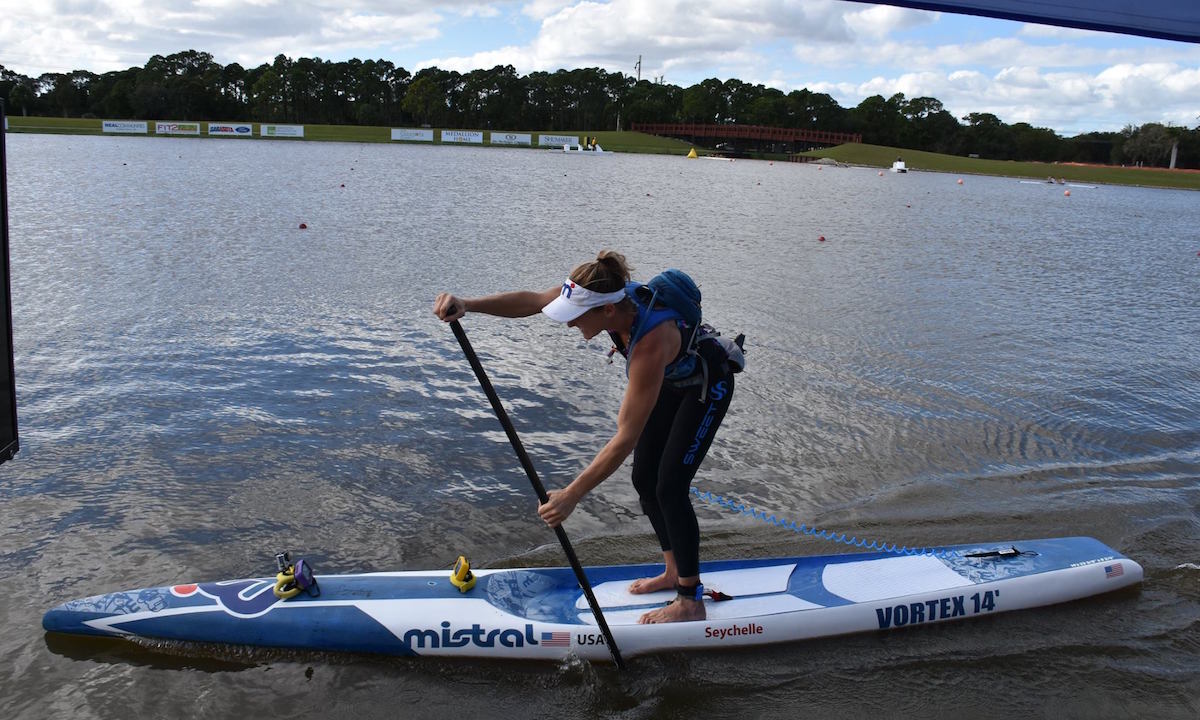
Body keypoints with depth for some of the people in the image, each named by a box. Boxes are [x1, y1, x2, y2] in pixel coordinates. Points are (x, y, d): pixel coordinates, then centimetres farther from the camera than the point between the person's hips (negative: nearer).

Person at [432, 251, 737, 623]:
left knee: (669, 488, -10)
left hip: (706, 386, -8)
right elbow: (531, 300, -20)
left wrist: (571, 495, -40)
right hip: (671, 380, 8)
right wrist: (467, 304, -36)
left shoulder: (650, 344, -43)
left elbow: (626, 438, -41)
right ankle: (674, 572, 27)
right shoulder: (608, 292, -25)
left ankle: (691, 602, 4)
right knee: (644, 480, 9)